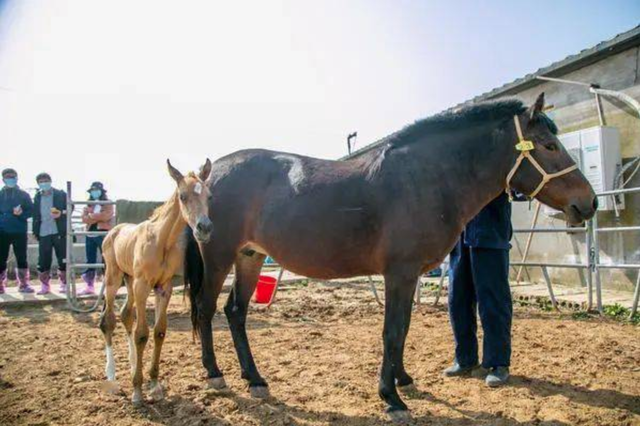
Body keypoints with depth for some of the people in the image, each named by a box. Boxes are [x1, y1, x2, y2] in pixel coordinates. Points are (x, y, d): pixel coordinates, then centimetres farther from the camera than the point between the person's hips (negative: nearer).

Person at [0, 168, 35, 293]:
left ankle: (23, 284, 9)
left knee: (21, 258, 2)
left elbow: (31, 211, 4)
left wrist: (21, 213, -16)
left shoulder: (23, 195, 9)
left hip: (19, 231, -1)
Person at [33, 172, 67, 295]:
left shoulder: (61, 195, 3)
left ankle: (64, 284, 11)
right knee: (43, 261, 2)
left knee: (63, 260, 1)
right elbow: (35, 215, 14)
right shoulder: (37, 197, 14)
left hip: (59, 232, -3)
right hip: (43, 233, 3)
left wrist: (61, 213, -19)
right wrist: (35, 231, 8)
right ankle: (44, 286, 12)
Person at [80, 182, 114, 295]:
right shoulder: (88, 205, 15)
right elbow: (84, 218, 1)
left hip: (103, 234, -5)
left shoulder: (108, 204, 1)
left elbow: (105, 216, -16)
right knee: (90, 260, 8)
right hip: (90, 235, 5)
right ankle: (90, 286, 14)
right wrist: (98, 216, -14)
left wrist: (91, 216, -7)